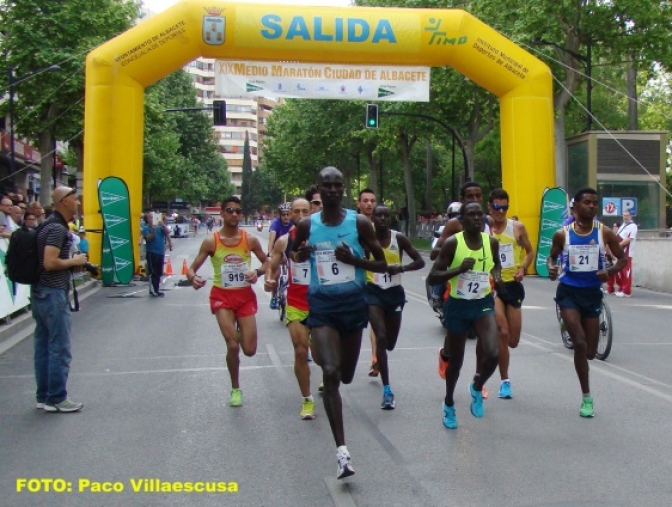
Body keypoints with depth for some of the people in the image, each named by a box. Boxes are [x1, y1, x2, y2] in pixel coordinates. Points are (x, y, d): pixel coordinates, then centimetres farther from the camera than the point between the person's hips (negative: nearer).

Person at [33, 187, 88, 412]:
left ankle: (43, 396, 19)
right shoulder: (57, 229, -16)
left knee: (43, 347, 12)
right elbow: (50, 263, -25)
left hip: (41, 292, 10)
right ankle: (56, 399, 2)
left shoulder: (50, 226, 14)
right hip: (53, 294, -10)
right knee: (59, 349, -3)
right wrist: (74, 261, -11)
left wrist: (72, 261, 13)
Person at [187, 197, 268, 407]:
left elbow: (266, 262, 8)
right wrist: (193, 277, -29)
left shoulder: (250, 240, -4)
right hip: (222, 296, -2)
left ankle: (239, 332, 39)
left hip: (245, 296, 2)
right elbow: (192, 268, -5)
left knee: (250, 350, 1)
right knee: (233, 345, -13)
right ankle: (235, 389, 11)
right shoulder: (211, 241, -8)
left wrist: (257, 272, -14)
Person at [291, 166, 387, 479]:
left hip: (354, 302, 1)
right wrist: (301, 254, -7)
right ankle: (342, 451, -14)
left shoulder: (359, 222, -5)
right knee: (330, 373, -18)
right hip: (322, 304, -1)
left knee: (345, 376, 16)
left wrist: (354, 259, -18)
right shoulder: (307, 226, -2)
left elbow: (382, 265, 0)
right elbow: (294, 253, 17)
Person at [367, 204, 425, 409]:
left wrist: (401, 268, -19)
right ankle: (387, 391, -13)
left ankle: (378, 363, 52)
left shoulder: (399, 238, -4)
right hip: (373, 292, -2)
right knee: (380, 338, -17)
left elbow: (420, 262, -2)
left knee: (390, 343, 13)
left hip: (395, 292, 3)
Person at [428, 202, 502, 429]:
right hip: (458, 306, -2)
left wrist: (497, 275, -1)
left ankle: (477, 388, 14)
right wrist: (459, 269, -28)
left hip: (484, 304, 2)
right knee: (455, 360, 12)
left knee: (493, 354, -20)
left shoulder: (491, 242, -3)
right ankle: (449, 404, 40)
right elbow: (432, 277, -15)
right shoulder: (452, 243, -15)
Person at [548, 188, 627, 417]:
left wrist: (610, 271, -16)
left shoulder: (605, 232, -4)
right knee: (579, 343, -15)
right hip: (568, 292, -2)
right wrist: (551, 267, -13)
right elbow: (552, 256, 11)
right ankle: (587, 397, 0)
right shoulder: (562, 234, -6)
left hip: (592, 294, 2)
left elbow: (622, 258, 5)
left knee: (590, 352, 7)